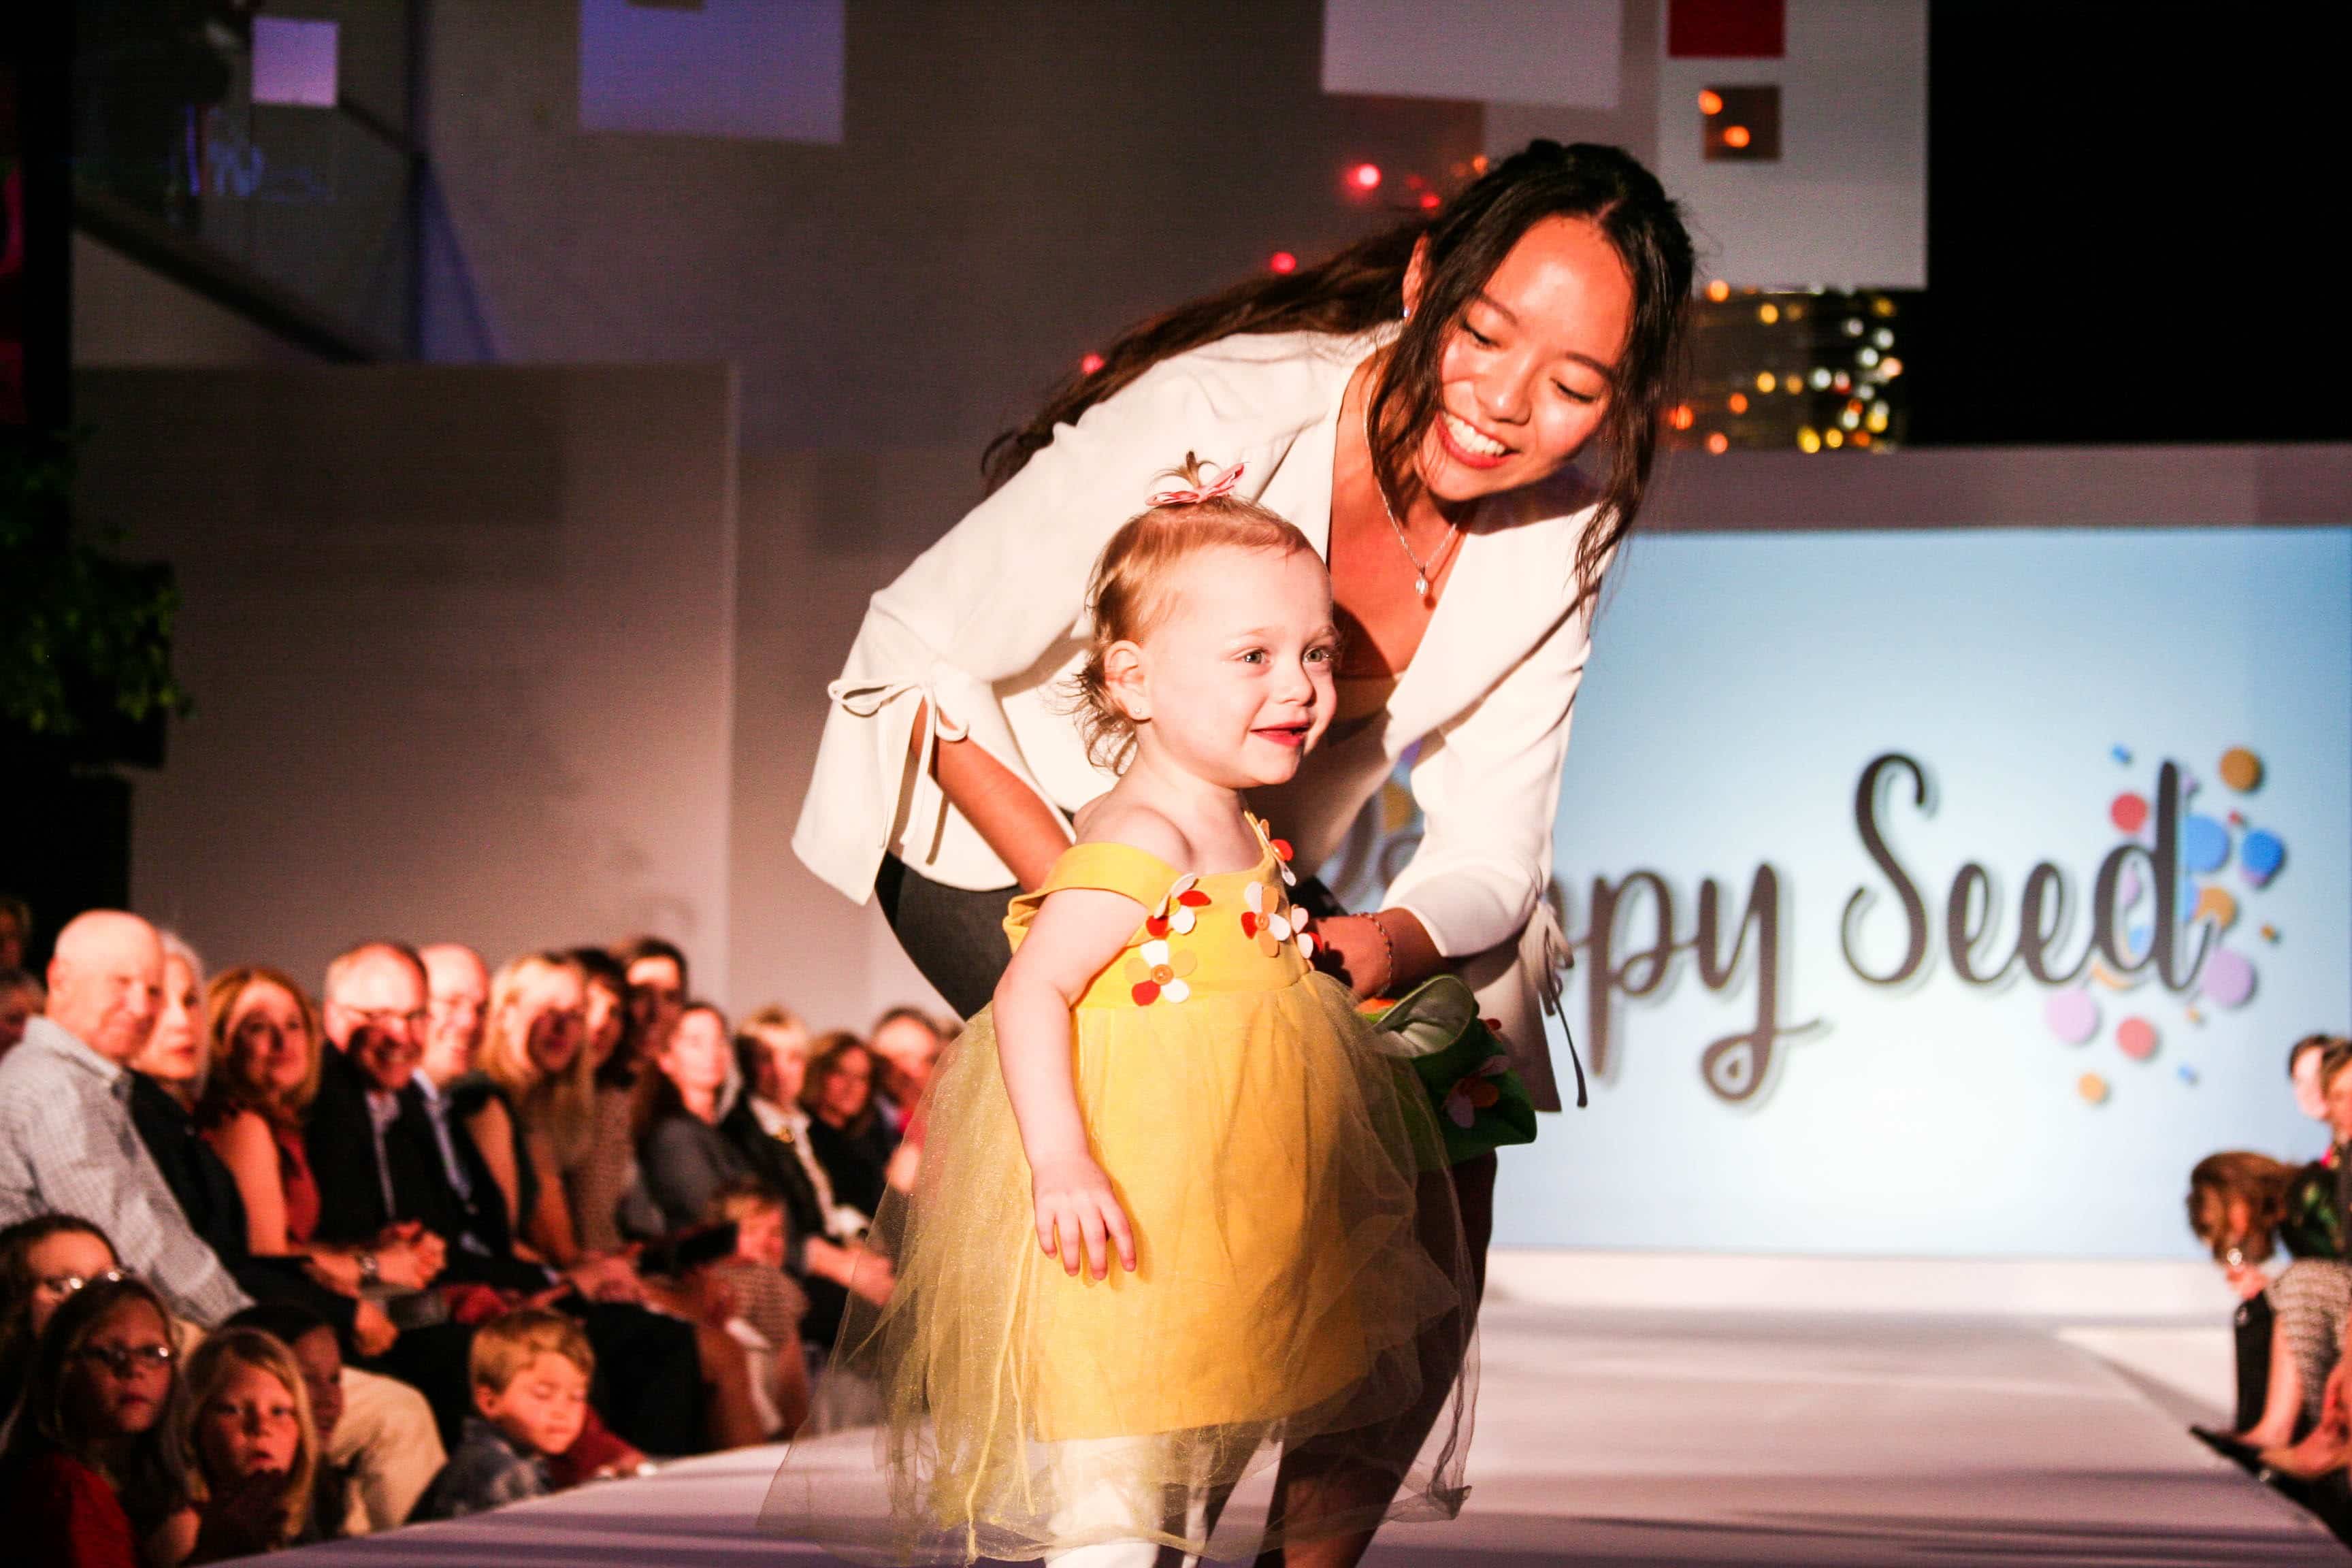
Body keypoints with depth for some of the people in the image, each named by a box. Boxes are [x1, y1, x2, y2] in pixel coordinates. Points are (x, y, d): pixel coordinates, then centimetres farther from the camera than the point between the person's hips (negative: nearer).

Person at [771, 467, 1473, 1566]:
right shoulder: (1141, 843, -21)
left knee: (1192, 1474, 19)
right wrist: (1062, 1161, -33)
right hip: (1129, 1198, -10)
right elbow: (1031, 990, -26)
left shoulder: (1235, 834, 9)